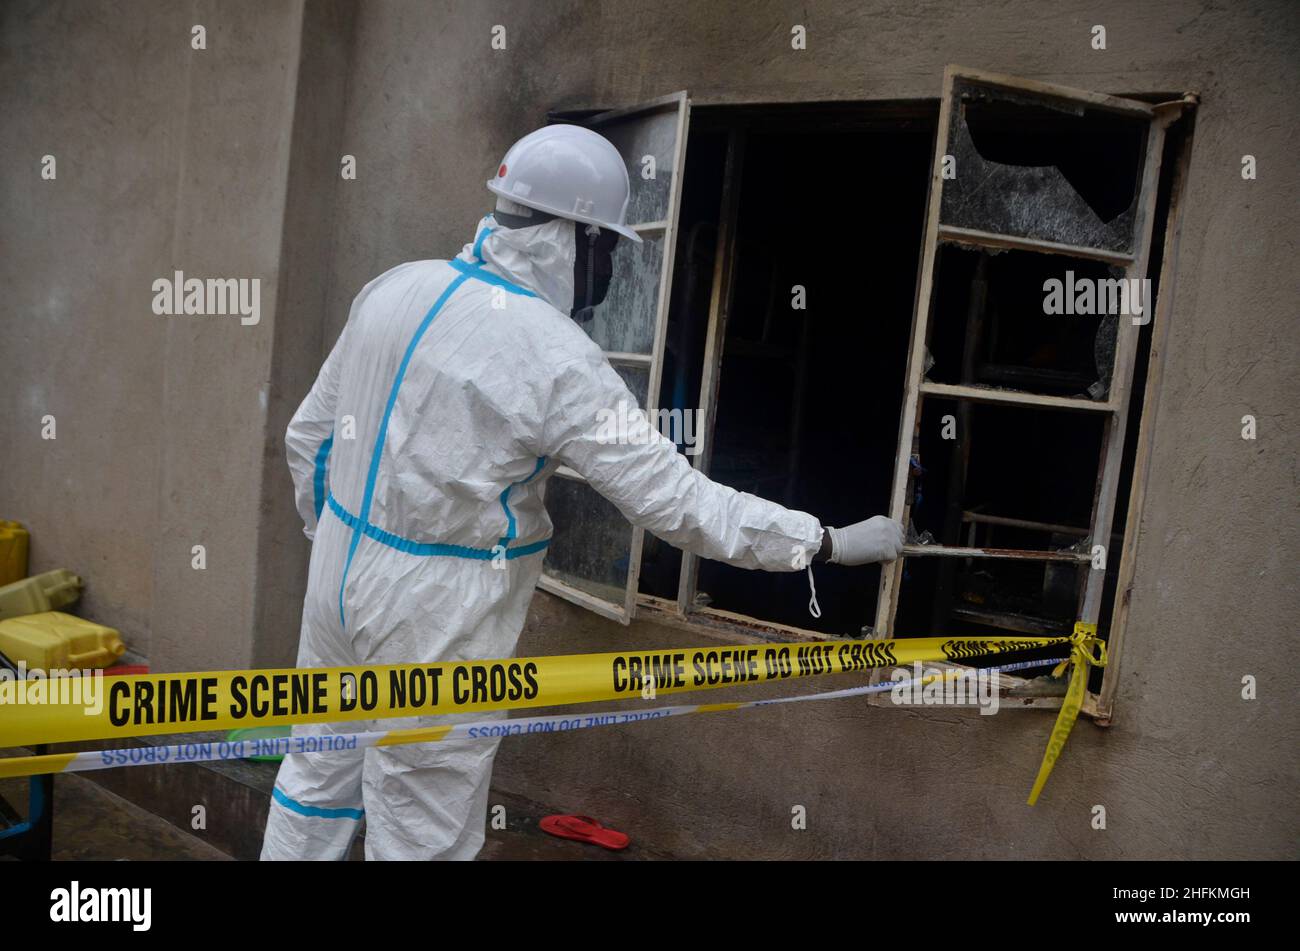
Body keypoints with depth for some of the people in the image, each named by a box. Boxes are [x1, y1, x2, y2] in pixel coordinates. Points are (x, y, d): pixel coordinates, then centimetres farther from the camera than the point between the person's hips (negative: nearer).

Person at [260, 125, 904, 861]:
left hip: (342, 572, 8)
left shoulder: (397, 287, 0)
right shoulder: (556, 357, -21)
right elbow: (676, 499, -21)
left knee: (321, 774, 25)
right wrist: (829, 543, -11)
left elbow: (310, 434, 9)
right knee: (422, 836, 10)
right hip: (436, 611, -8)